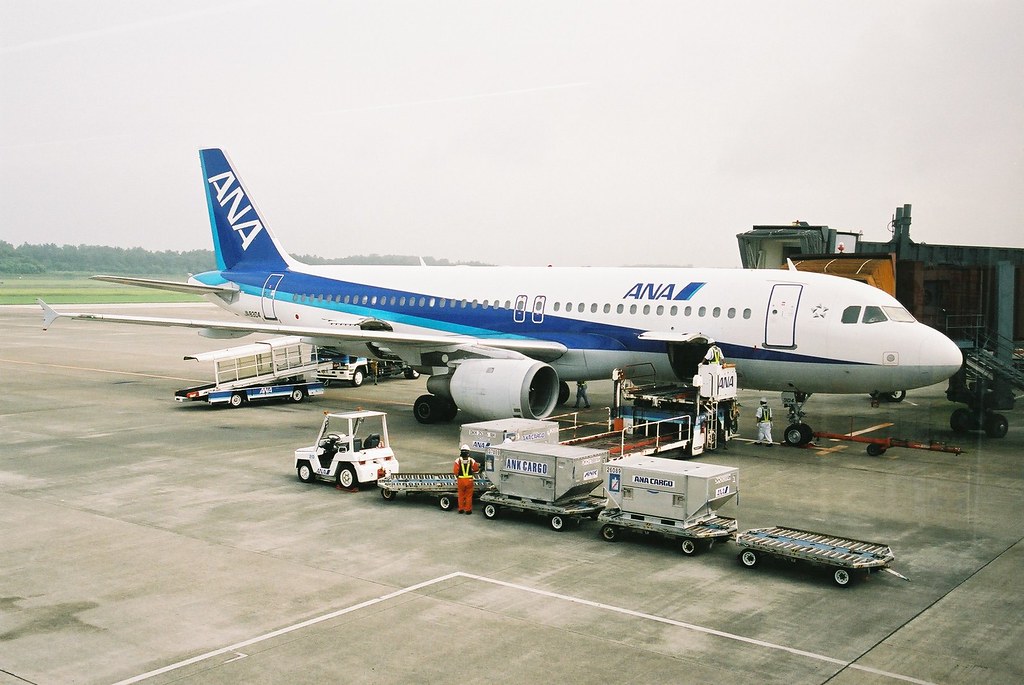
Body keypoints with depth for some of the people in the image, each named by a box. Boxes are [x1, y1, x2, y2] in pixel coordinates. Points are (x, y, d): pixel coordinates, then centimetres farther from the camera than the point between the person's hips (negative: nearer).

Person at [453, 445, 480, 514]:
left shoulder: (458, 460, -10)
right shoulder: (471, 460, -5)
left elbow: (455, 471, -15)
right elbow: (476, 469, 0)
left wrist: (457, 476, 4)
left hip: (461, 480, 0)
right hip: (469, 480, 0)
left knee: (461, 495, 14)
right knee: (468, 496, 10)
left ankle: (461, 509, 20)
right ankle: (468, 509, 13)